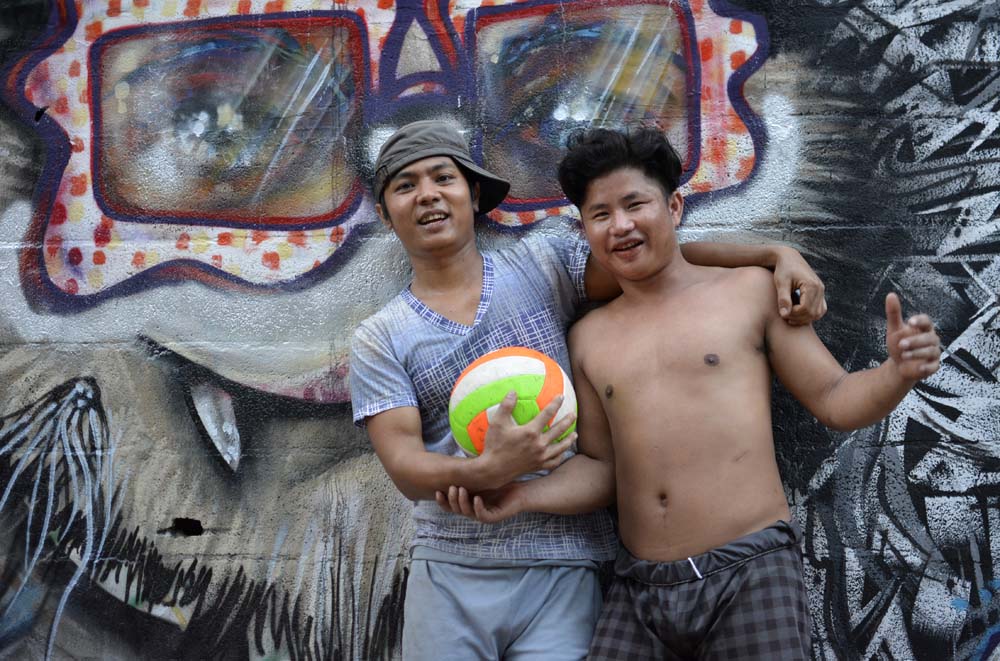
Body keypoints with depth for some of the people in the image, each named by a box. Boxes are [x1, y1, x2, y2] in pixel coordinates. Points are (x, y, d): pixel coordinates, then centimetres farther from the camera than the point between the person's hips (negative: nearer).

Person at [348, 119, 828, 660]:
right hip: (449, 576, 1)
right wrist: (486, 471, -28)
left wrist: (776, 254, -15)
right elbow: (403, 465, -8)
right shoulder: (379, 340, 2)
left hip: (565, 566, 0)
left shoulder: (539, 264, 5)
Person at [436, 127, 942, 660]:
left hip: (749, 575, -3)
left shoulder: (752, 290, 2)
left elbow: (835, 402, 5)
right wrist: (524, 496, -4)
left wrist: (898, 374, -14)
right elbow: (600, 467, 12)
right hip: (637, 591, 3)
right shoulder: (588, 337, 10)